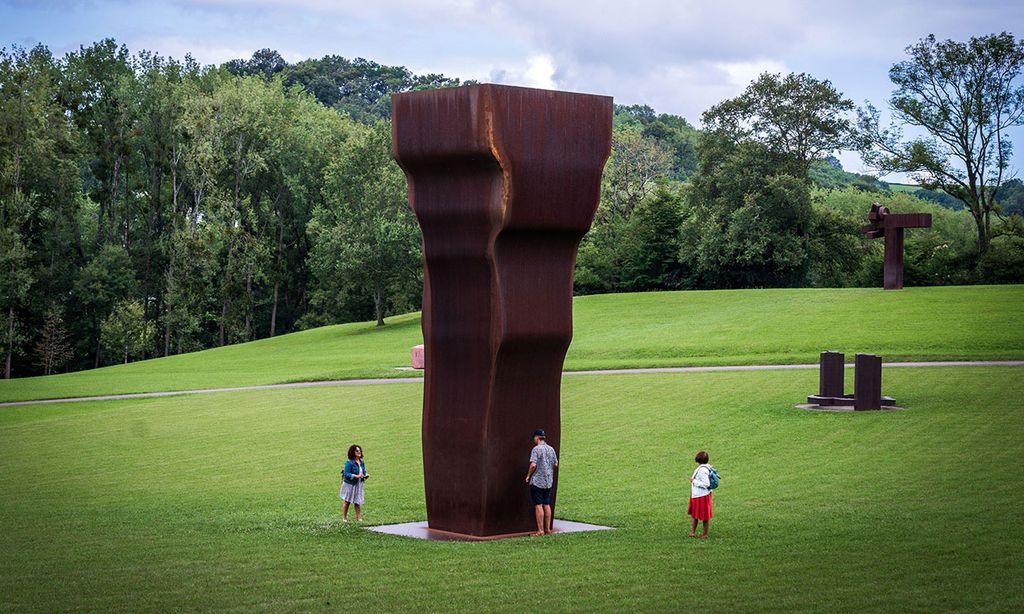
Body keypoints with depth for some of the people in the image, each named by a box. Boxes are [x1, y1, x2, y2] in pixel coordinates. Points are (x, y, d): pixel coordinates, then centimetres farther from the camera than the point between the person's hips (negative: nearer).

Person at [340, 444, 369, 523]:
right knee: (346, 501, 8)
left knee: (358, 502, 4)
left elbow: (363, 472, 15)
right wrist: (356, 476, -29)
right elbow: (346, 474, -21)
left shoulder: (362, 462, 4)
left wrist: (366, 475, -8)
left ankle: (358, 518, 11)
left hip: (359, 485, 5)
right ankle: (344, 518, 19)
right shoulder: (349, 463, -17)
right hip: (350, 485, -5)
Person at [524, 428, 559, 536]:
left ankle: (540, 530, -5)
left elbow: (533, 465, -21)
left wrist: (528, 475, -6)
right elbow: (555, 464, 13)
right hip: (548, 481, 7)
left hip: (537, 481, -7)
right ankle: (547, 528, 17)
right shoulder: (551, 449, 8)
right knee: (547, 505, 13)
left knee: (538, 505, -4)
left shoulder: (536, 449, -13)